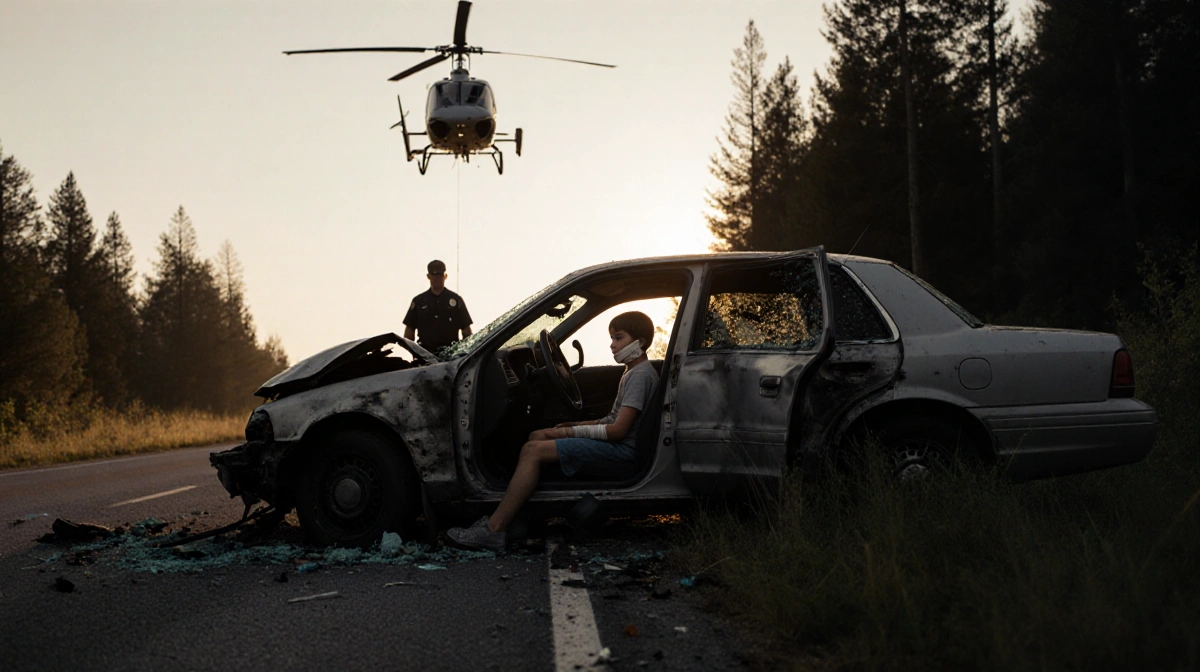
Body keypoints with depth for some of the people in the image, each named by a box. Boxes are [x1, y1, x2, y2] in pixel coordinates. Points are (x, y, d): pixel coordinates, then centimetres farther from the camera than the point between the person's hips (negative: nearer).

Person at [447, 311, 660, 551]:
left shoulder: (641, 375, -15)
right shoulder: (632, 372, 17)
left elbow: (618, 430, -21)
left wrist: (574, 431, -13)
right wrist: (576, 425, 5)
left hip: (622, 446, -11)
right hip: (615, 439, 11)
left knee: (533, 450, -18)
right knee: (538, 436, 11)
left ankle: (494, 530, -19)